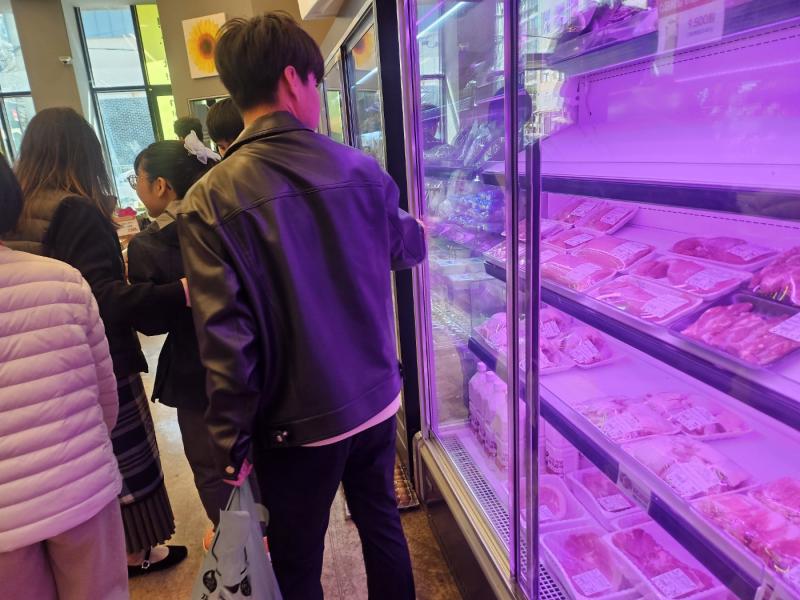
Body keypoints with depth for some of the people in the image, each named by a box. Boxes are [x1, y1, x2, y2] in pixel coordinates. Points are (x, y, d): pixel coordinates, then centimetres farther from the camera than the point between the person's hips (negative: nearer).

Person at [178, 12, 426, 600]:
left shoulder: (210, 202, -16)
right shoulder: (360, 169, -6)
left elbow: (226, 339, -18)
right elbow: (406, 248, 13)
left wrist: (233, 447, -5)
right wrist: (420, 229, 37)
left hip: (297, 424, -3)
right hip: (376, 400, 4)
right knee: (382, 522, 26)